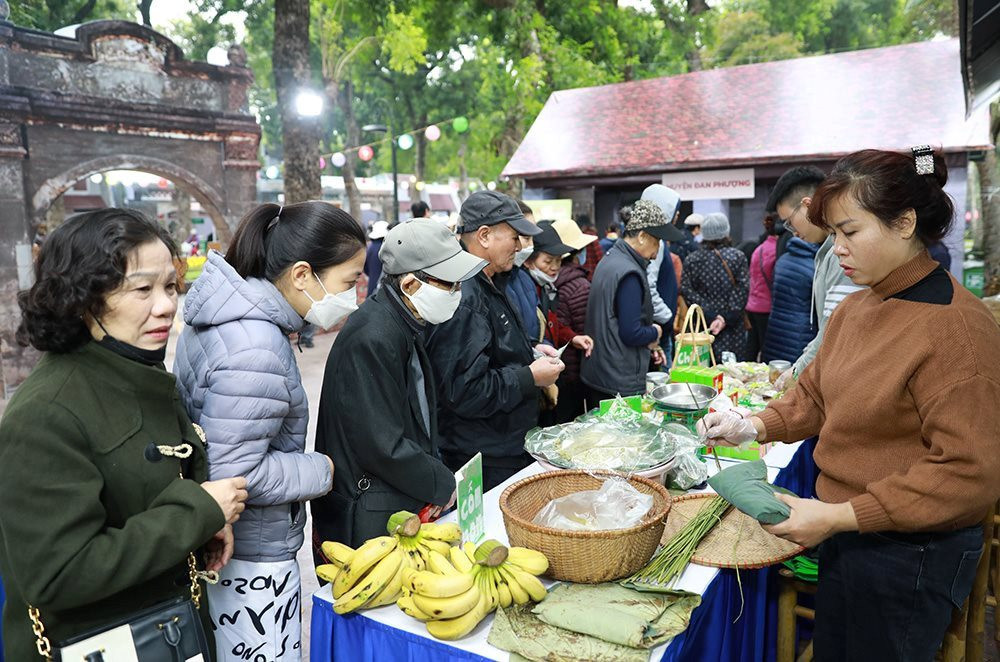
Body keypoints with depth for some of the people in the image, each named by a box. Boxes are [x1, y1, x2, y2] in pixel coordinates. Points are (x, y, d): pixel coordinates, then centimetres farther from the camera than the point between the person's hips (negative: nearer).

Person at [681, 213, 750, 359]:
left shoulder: (691, 260, 2)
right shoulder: (738, 257, 0)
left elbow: (687, 292, -5)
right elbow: (742, 291, -8)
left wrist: (710, 316, -8)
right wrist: (726, 318, -11)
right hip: (732, 329, -1)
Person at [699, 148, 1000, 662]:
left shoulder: (956, 326, -22)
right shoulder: (853, 309, 3)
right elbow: (816, 394, 13)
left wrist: (837, 516, -23)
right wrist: (758, 426, -6)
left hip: (910, 556, -7)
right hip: (846, 534, 7)